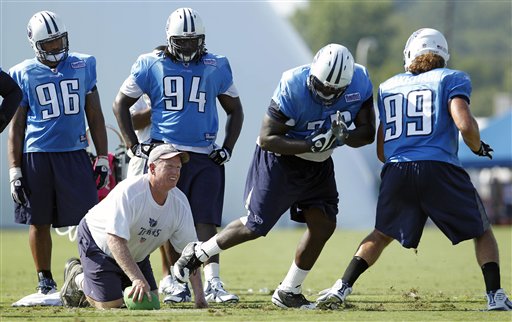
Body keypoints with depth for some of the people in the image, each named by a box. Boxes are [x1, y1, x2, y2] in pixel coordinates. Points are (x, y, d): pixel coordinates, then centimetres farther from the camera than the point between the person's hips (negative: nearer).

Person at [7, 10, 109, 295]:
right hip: (37, 155, -1)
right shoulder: (24, 74, 3)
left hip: (75, 153, 1)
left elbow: (95, 116, 12)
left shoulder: (83, 66, 7)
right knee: (39, 222, 6)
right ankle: (45, 280, 17)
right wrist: (15, 171, 0)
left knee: (88, 219, -8)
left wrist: (103, 158, 7)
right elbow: (17, 127, 6)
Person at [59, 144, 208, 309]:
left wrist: (199, 295, -22)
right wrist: (137, 279, -52)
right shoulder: (128, 192, -35)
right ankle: (77, 277, 13)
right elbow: (115, 240, -41)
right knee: (111, 304, -17)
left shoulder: (180, 202, -16)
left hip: (136, 255, 7)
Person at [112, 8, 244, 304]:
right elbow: (121, 104, 10)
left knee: (206, 223, -6)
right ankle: (179, 285, 8)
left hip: (205, 157, 1)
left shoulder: (216, 67, 7)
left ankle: (212, 284, -10)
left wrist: (228, 148, 6)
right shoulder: (151, 65, 2)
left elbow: (235, 111, 18)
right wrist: (134, 146, 2)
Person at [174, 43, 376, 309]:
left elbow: (367, 133, -10)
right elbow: (267, 139, -26)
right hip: (281, 159, -5)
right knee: (255, 225, 0)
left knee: (323, 224, -4)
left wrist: (343, 137, -33)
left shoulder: (360, 83, -18)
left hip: (318, 165, 5)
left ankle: (288, 292, 11)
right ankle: (196, 254, 23)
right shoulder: (293, 88, -31)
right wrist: (312, 145, -36)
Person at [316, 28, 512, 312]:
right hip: (439, 170, -3)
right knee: (482, 233, 14)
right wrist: (478, 148, 12)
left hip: (395, 172, 3)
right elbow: (465, 125, -8)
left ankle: (341, 288, 12)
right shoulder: (452, 79, 9)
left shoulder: (389, 87, 23)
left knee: (382, 235, 26)